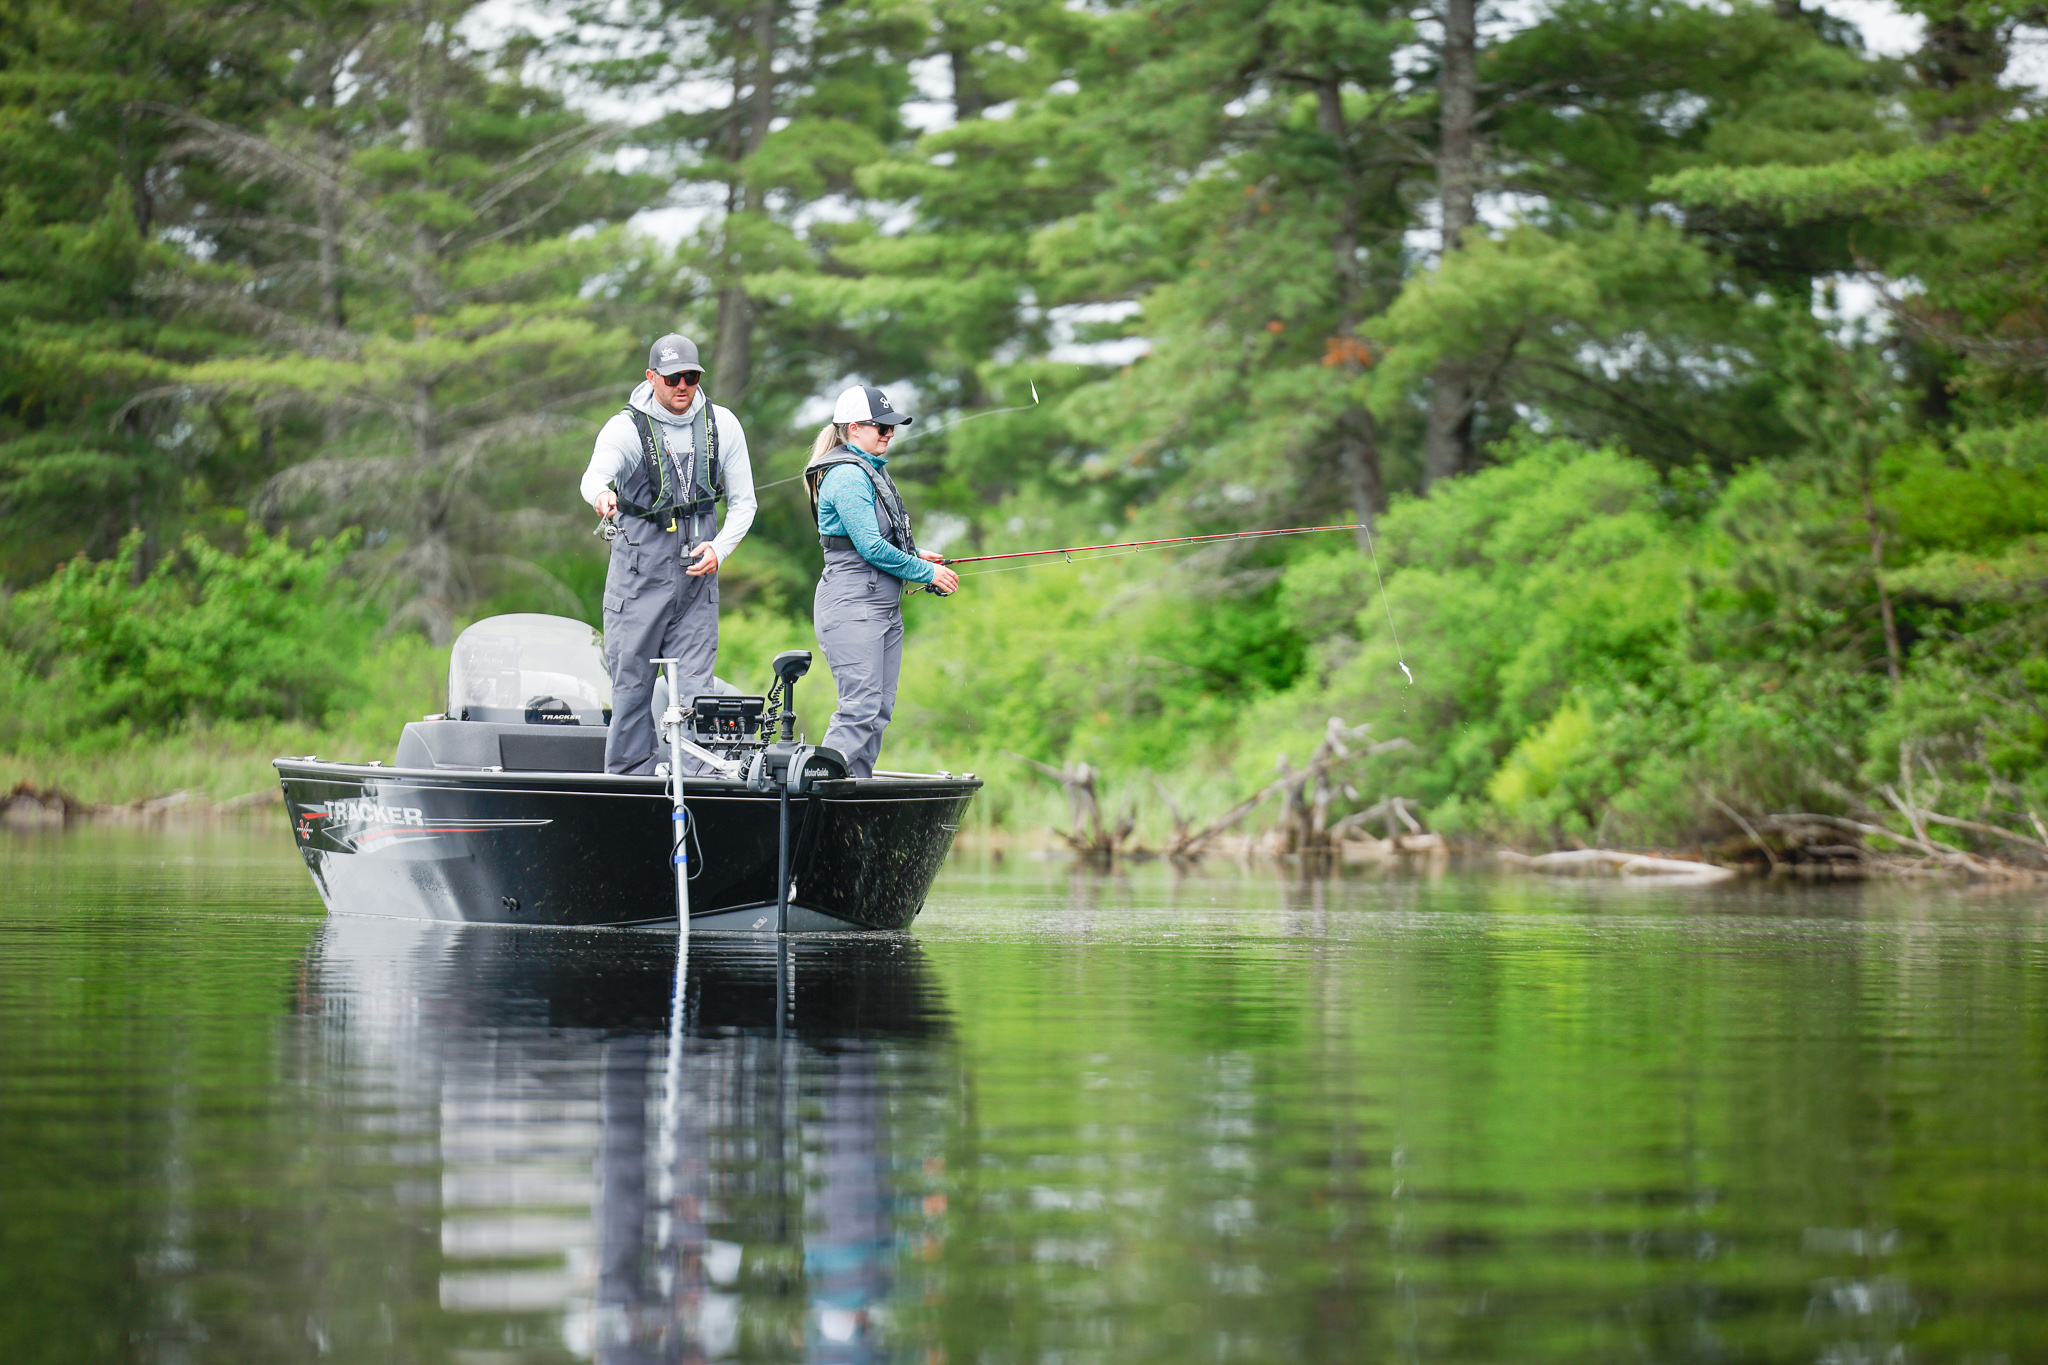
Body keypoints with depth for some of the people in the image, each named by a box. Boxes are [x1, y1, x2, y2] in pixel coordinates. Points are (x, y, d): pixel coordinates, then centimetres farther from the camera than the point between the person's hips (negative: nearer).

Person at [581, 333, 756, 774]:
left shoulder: (721, 426, 2)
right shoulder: (626, 428, -8)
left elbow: (743, 502, 9)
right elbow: (596, 474, -29)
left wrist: (720, 548, -8)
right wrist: (601, 494, -53)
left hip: (697, 573, 2)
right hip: (638, 572, -2)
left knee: (694, 688, -3)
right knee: (631, 683, 0)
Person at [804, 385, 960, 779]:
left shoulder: (873, 471, 18)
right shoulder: (846, 476, -13)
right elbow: (870, 547, -18)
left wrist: (916, 555, 11)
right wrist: (927, 573, -9)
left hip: (883, 606, 10)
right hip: (852, 606, -10)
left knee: (879, 709, 7)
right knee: (860, 707, -16)